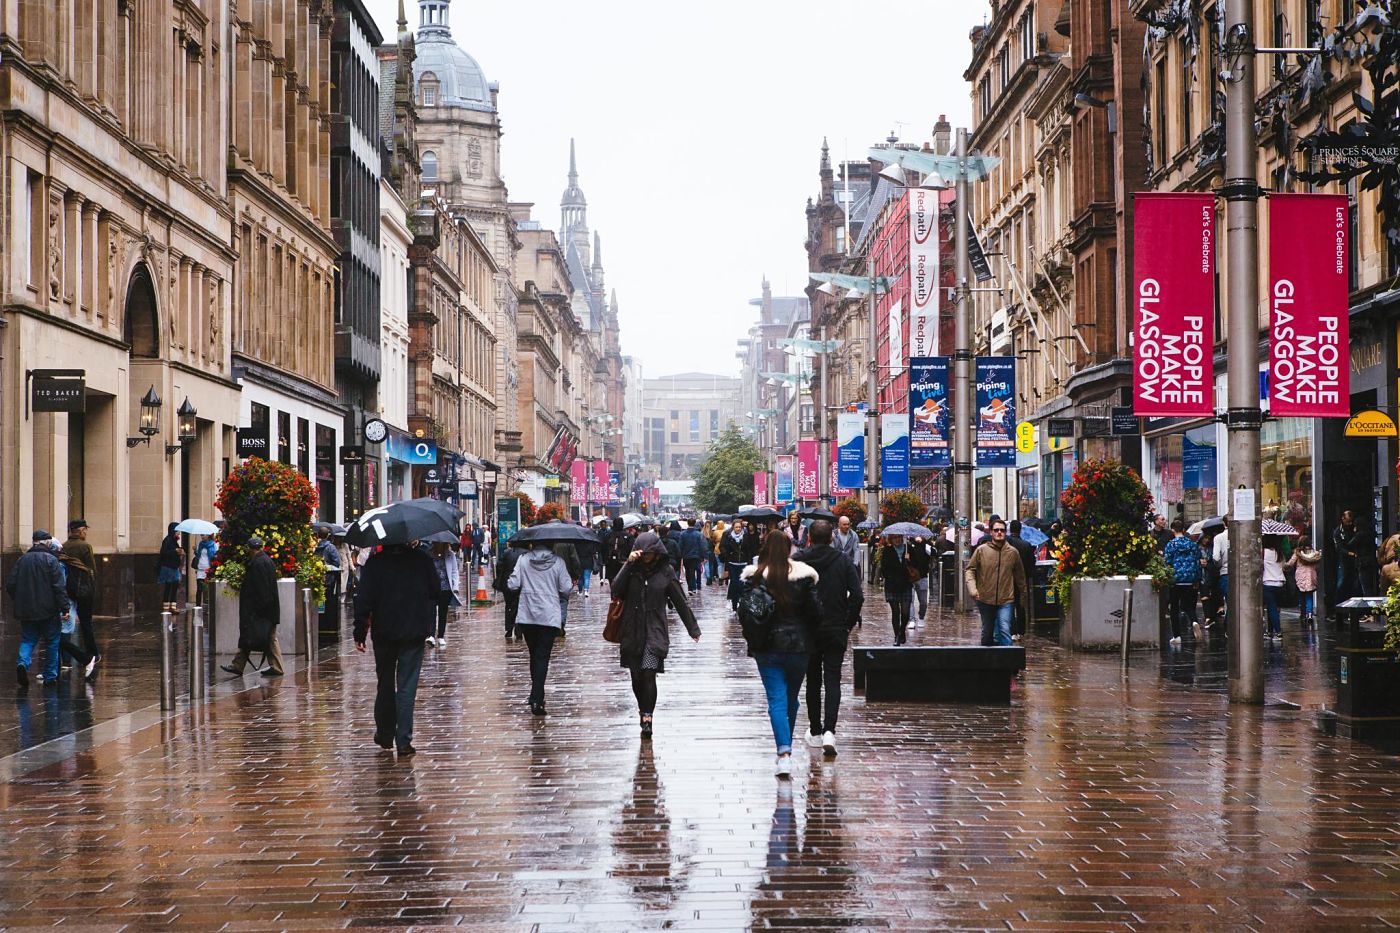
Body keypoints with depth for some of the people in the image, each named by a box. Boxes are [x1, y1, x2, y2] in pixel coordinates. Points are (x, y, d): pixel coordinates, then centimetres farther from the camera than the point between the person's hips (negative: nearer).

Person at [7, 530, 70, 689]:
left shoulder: (22, 559, 5)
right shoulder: (50, 560, -8)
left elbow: (10, 584, 7)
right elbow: (59, 586, -15)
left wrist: (18, 602, 21)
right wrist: (64, 608, -13)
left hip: (26, 611, 3)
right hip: (48, 611, -3)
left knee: (28, 640, 11)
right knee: (52, 643, 9)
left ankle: (23, 663, -17)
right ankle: (50, 677, 10)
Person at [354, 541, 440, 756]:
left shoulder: (374, 563, -7)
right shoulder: (422, 560, -3)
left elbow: (363, 600, -8)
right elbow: (437, 593, 4)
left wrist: (360, 633, -2)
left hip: (384, 632, 0)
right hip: (415, 633, 0)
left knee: (385, 684, 17)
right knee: (407, 686, 0)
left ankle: (385, 735, 27)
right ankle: (403, 741, -5)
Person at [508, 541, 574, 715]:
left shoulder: (523, 560, -1)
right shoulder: (558, 561, -4)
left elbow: (513, 585, -5)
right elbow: (566, 588, -5)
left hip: (527, 616, 2)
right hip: (550, 616, -2)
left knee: (534, 655, 17)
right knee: (542, 657, -3)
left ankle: (536, 696, 23)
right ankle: (537, 700, -13)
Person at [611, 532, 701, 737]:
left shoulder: (665, 572, 0)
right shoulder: (632, 569, 2)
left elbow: (680, 601, 6)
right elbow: (616, 590, -14)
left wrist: (693, 628, 9)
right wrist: (629, 564, -19)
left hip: (655, 630, -2)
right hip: (632, 631, 2)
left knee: (649, 673, -14)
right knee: (636, 676, 9)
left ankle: (647, 717, -15)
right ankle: (644, 710, 31)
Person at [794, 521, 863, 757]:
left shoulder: (798, 560, -4)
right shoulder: (844, 562, -1)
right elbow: (857, 596, -8)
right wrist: (848, 624, 2)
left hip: (806, 631, 0)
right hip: (836, 631, 0)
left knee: (813, 681, 13)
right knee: (832, 680, 1)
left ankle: (815, 731, 19)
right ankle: (829, 731, -16)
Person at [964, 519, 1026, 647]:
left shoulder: (1013, 552, 2)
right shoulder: (981, 551, -1)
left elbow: (1020, 575, 12)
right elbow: (970, 570, 2)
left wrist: (1023, 594, 19)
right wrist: (972, 588, -13)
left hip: (1006, 600, -1)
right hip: (985, 599, 1)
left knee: (1005, 630, -16)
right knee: (987, 632, 13)